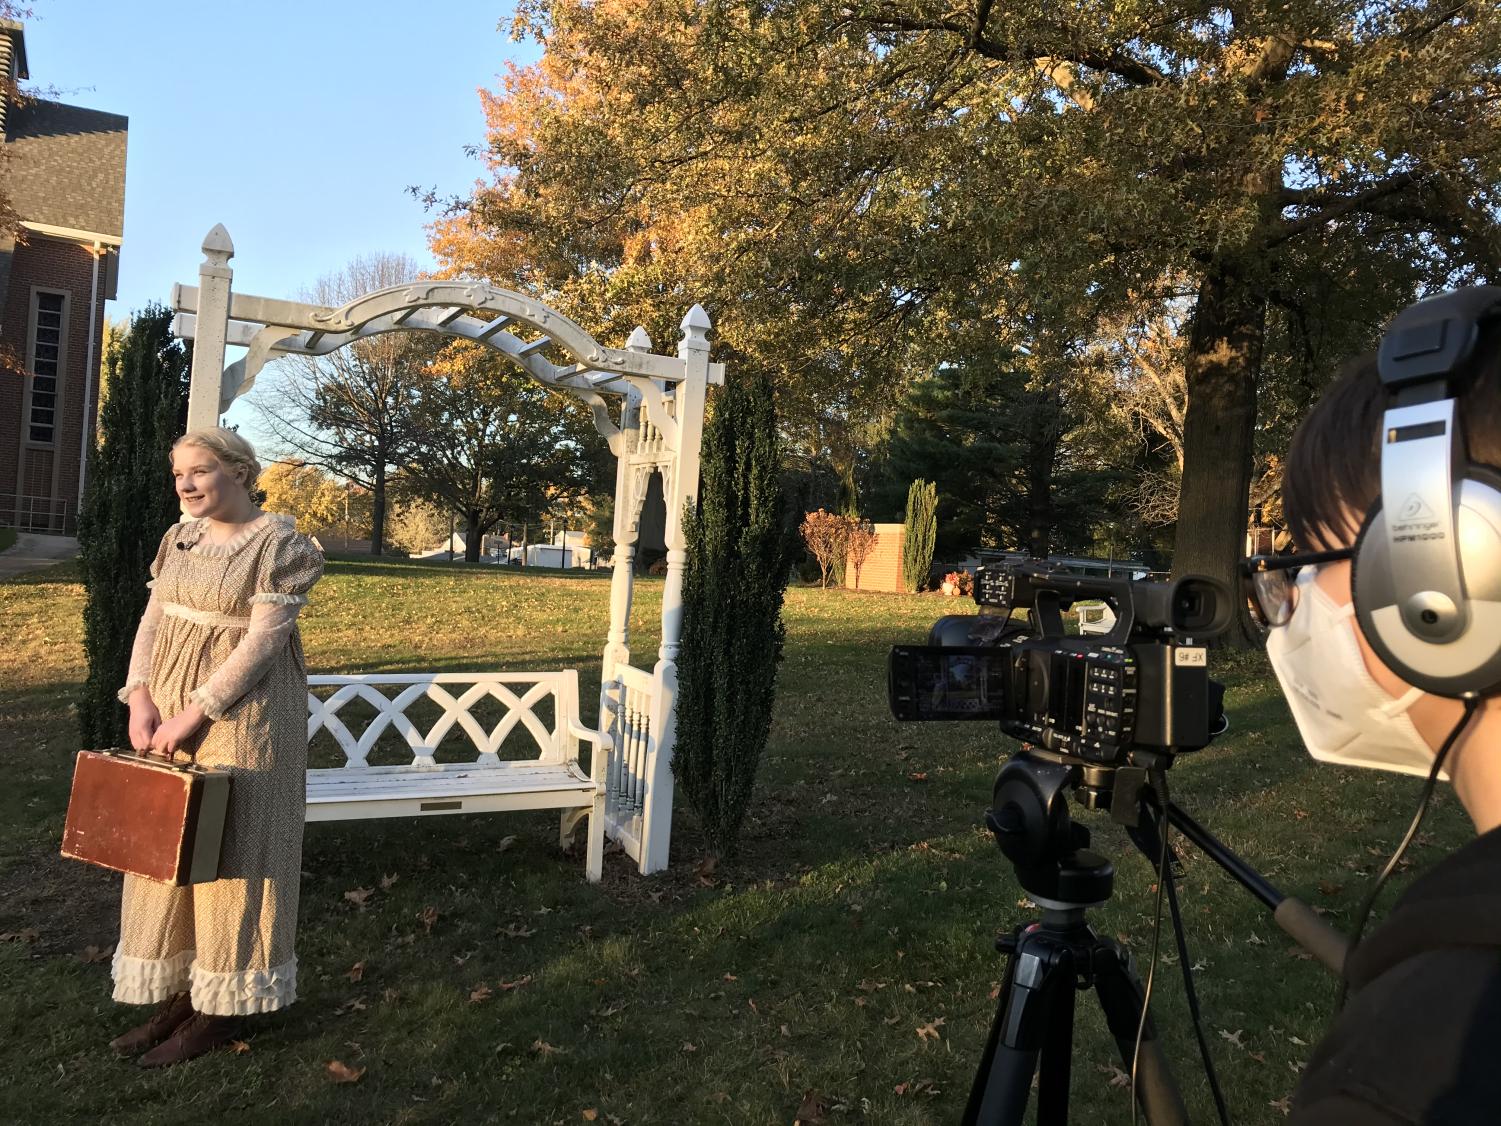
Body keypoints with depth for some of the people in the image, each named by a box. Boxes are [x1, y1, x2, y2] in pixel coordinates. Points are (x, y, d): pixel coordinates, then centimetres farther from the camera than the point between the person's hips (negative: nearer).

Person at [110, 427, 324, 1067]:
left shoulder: (279, 543, -12)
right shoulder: (180, 537, 9)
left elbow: (264, 639, -17)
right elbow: (153, 622, 8)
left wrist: (195, 714, -19)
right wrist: (141, 699, -6)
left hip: (243, 713, -7)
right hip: (168, 707, 7)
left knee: (230, 846, 1)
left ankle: (222, 1007, 15)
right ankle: (180, 993, 24)